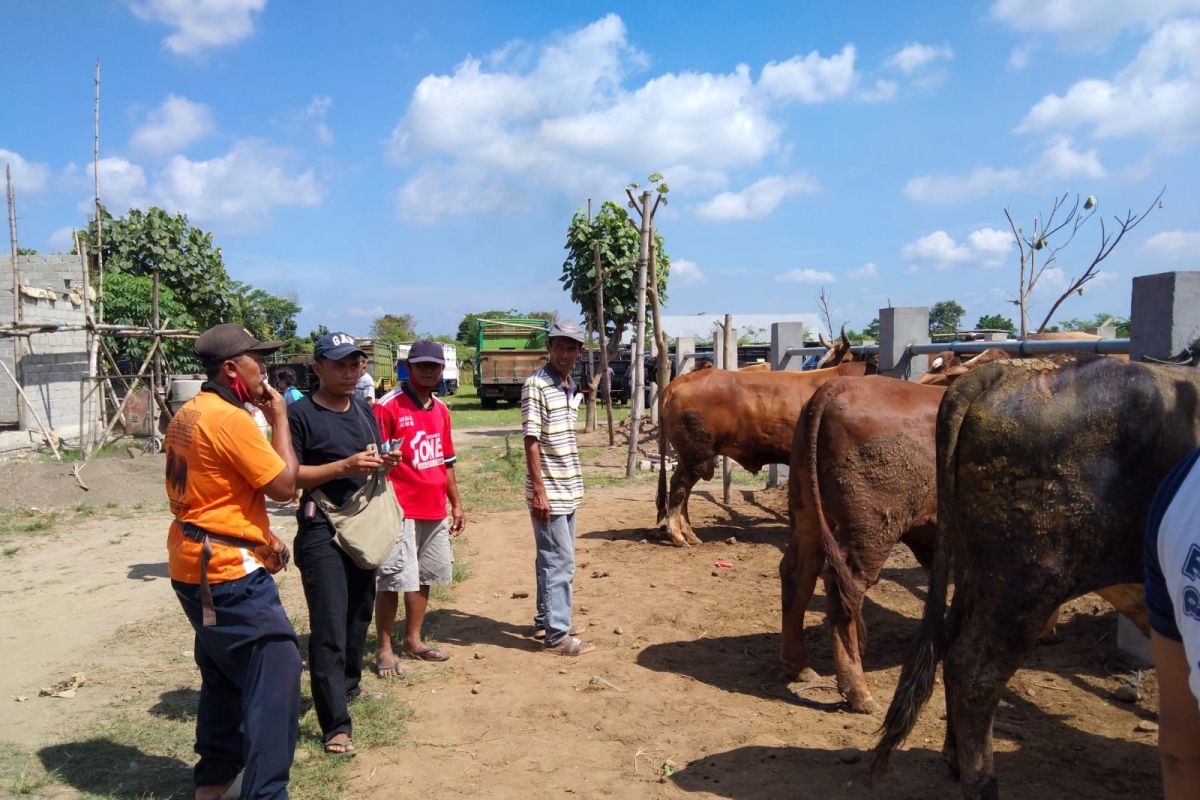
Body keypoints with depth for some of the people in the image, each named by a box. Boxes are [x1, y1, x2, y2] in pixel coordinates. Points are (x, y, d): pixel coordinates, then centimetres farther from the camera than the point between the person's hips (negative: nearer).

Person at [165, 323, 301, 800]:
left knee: (223, 672, 22)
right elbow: (284, 485, -17)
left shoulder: (186, 416, 11)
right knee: (276, 670, -6)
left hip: (194, 566, 10)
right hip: (228, 571, -10)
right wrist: (279, 418, -8)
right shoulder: (231, 418, -20)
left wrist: (259, 535, 13)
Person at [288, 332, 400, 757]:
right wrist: (343, 467, -24)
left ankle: (348, 686, 41)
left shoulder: (365, 411, 12)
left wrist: (384, 464, -3)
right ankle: (336, 725, -2)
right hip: (321, 532, -7)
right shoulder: (301, 413, -10)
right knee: (329, 628, -8)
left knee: (359, 614, 20)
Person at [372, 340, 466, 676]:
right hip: (400, 510, -7)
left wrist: (456, 503, 20)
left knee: (425, 577, 14)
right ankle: (385, 650, 10)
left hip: (435, 511, 7)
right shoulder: (388, 406, -8)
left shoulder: (441, 409, 13)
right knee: (393, 579, -4)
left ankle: (413, 640, 28)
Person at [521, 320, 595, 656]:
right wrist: (539, 490, -20)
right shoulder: (536, 385, -14)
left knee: (554, 559, 17)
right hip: (548, 492, -8)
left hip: (569, 491, 8)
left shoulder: (571, 388, 11)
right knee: (560, 562, -4)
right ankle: (557, 635, 6)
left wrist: (573, 485, 16)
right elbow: (531, 441, -17)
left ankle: (545, 620, 30)